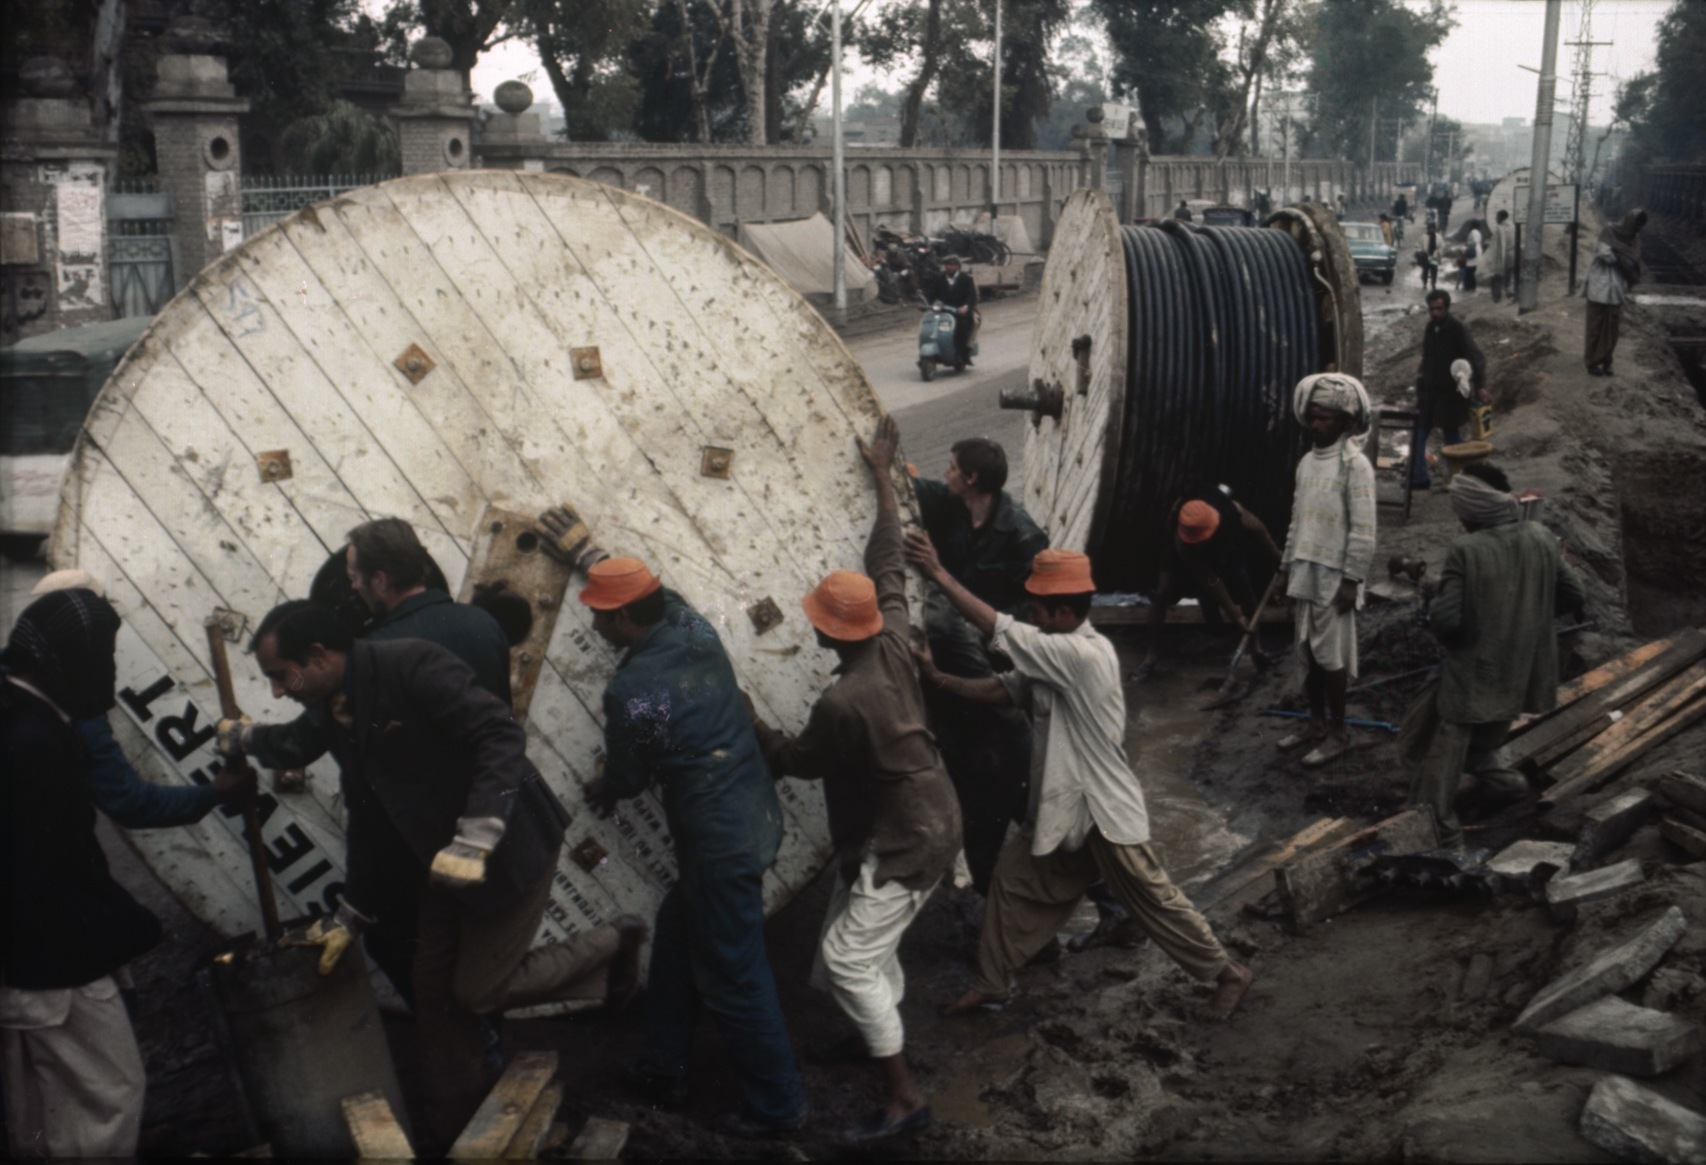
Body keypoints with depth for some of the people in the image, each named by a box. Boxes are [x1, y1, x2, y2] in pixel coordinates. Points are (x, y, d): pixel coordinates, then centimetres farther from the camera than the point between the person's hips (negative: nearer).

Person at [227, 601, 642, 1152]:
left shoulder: (411, 666, -22)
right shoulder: (337, 713, 5)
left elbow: (501, 735, -29)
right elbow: (366, 821, 14)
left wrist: (476, 838, -35)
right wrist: (351, 918, 16)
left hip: (509, 846, -9)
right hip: (444, 866, 9)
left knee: (477, 990, -4)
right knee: (437, 996, 13)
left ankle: (611, 945, 14)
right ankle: (453, 1136, 30)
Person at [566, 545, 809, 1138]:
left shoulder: (632, 690, -22)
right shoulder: (694, 626, -1)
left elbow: (626, 776, -6)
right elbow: (652, 588, 23)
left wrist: (601, 793, 18)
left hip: (721, 842, -10)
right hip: (756, 814, 10)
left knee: (734, 977, 5)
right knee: (677, 932, 24)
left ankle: (778, 1105, 20)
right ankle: (664, 1067, 38)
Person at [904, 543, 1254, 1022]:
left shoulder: (1085, 654, -28)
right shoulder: (1053, 655, 2)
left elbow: (999, 629, -29)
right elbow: (1004, 688, 5)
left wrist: (939, 574, -25)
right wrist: (941, 679, -8)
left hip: (1103, 809, -9)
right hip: (1060, 806, 9)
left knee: (1154, 901, 5)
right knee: (1014, 883, 14)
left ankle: (1227, 974, 23)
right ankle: (992, 982, 29)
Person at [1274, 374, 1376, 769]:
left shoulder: (1354, 463, -11)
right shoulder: (1307, 462, 12)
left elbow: (1363, 529, -14)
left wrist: (1352, 580, -17)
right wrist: (1287, 567, 17)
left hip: (1334, 576, -7)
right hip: (1304, 573, 7)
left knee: (1331, 656, -3)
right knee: (1309, 653, 13)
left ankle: (1338, 733, 8)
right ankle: (1316, 723, 25)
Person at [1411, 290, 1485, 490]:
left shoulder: (1458, 329, -13)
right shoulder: (1430, 327, 7)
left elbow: (1476, 357, -16)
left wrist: (1479, 385, -22)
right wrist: (1421, 375, 9)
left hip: (1451, 392, -6)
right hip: (1429, 391, 6)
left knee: (1452, 436, 4)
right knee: (1418, 435, 4)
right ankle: (1418, 477, 11)